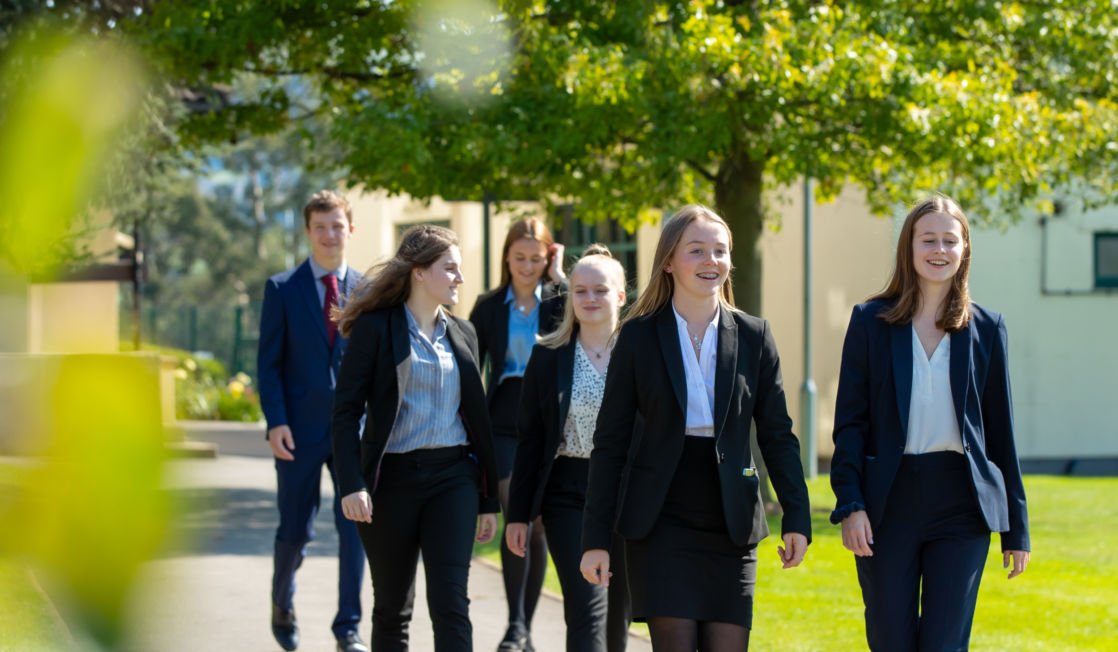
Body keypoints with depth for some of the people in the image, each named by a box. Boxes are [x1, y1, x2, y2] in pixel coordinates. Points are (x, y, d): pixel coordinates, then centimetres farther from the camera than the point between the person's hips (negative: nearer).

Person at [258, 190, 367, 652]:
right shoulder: (282, 289, 1)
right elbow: (269, 363, -2)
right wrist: (276, 421, -12)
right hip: (300, 430, -1)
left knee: (355, 526, -7)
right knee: (295, 530, 8)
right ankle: (282, 605, 34)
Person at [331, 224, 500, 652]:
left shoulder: (462, 333, 11)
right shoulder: (375, 328, -4)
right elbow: (346, 411, -8)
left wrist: (488, 500, 14)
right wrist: (352, 484, -20)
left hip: (453, 476, 3)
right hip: (393, 476, -3)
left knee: (450, 604, -8)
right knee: (392, 608, 8)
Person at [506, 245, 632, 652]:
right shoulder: (549, 357, 3)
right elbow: (529, 439, 5)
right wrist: (518, 514, 2)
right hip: (568, 495, -1)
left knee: (617, 615, 11)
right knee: (587, 612, -13)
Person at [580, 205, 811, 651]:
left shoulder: (753, 337, 5)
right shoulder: (639, 337, 0)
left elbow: (777, 435, 6)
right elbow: (610, 441, 1)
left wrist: (797, 518, -4)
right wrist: (596, 537, -3)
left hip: (730, 525, 2)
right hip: (660, 525, -2)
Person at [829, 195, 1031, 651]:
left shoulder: (986, 328, 7)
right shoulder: (871, 321, 4)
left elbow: (1000, 429, 9)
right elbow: (849, 421, 2)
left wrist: (1016, 526, 8)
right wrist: (850, 505, -9)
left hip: (961, 507, 0)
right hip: (889, 502, 0)